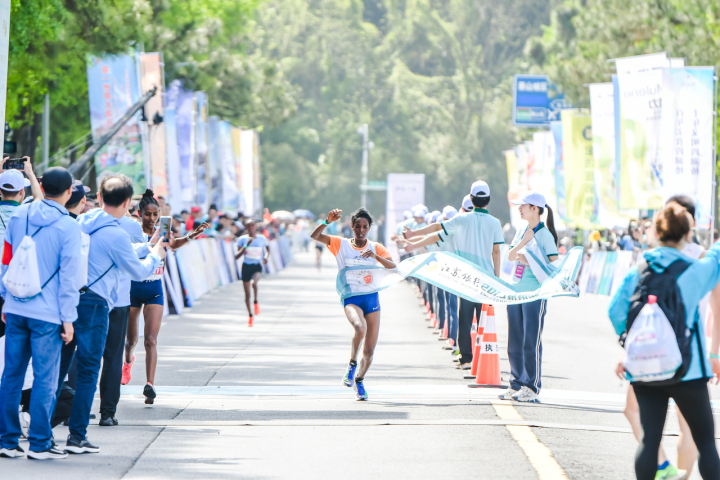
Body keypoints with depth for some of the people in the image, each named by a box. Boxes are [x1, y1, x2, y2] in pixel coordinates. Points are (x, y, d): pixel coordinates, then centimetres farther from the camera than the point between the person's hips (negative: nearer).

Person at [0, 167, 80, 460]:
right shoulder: (68, 226, -8)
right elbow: (68, 275, -8)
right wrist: (68, 318, -4)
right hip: (47, 314, -5)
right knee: (45, 378, 0)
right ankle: (39, 444, 2)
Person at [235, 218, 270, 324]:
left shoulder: (262, 239, 1)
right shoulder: (242, 239, -2)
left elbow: (268, 250, 20)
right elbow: (237, 256, -8)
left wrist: (266, 257, -3)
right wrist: (246, 245, -18)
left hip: (257, 266, -1)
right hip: (246, 266, 1)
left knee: (254, 282, -34)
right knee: (247, 294, 5)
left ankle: (256, 302, -7)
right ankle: (250, 315, 23)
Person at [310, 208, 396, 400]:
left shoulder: (376, 247, 10)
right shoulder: (341, 244, 6)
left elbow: (393, 266, -4)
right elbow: (315, 236, -4)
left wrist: (376, 256, -19)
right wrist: (328, 221, -18)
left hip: (372, 297, 2)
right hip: (350, 296, -2)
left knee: (369, 352, 3)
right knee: (360, 327, -35)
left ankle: (359, 379, 31)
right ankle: (352, 363, -10)